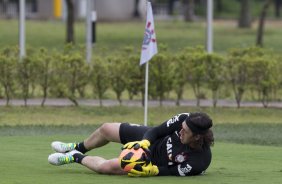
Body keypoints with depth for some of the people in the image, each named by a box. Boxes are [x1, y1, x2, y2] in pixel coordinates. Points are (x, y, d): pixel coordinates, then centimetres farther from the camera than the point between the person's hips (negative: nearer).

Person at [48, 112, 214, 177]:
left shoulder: (200, 161, -39)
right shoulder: (185, 119, -29)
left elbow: (173, 172, -25)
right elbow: (158, 130, -16)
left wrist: (152, 171, -35)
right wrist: (144, 142, -32)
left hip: (154, 162, -4)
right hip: (151, 139, 4)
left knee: (105, 167, -15)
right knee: (106, 129, 14)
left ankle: (76, 158, 21)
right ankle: (78, 149, 51)